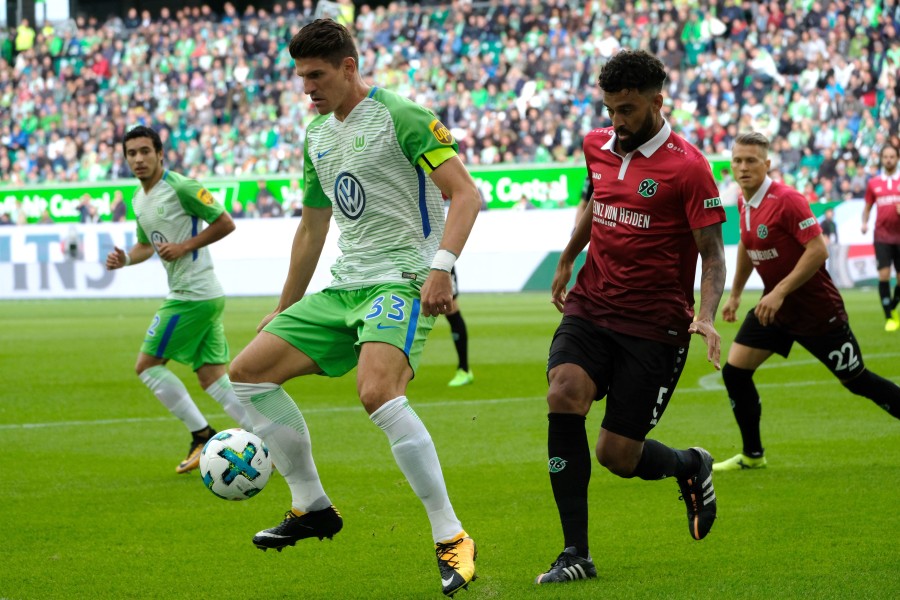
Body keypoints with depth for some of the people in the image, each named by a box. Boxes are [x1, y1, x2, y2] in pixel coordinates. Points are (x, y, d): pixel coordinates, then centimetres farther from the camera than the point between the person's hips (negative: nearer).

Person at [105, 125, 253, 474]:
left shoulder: (180, 188, -12)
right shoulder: (138, 200, 15)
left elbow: (225, 223, -11)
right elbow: (147, 245, 28)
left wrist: (184, 246, -16)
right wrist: (124, 259, 7)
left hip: (192, 295, -9)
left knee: (147, 365, -3)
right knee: (212, 377, 6)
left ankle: (202, 436, -1)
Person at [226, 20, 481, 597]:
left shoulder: (400, 116, -9)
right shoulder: (318, 134, 16)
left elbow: (465, 191, -16)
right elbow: (313, 226, 27)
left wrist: (443, 266, -29)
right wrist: (285, 309, 28)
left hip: (404, 281, -9)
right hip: (344, 287, 9)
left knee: (378, 392, -33)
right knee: (248, 370, 3)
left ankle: (452, 539, -26)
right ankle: (312, 506, 14)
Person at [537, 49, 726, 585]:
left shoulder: (687, 167, -12)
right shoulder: (597, 147, 7)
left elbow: (713, 253, -11)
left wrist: (706, 316, -27)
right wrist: (567, 261, 36)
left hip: (655, 326, -5)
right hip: (591, 306, 5)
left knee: (618, 454, -5)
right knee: (563, 396, -24)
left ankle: (692, 465, 33)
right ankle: (576, 554, -17)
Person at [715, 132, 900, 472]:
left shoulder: (787, 200, -22)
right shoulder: (744, 202, 2)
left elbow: (818, 250, -26)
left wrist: (780, 292, -27)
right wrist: (735, 294, 22)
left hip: (816, 310, -7)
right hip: (774, 306, 7)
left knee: (857, 380, 0)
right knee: (734, 371, -1)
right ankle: (752, 455, 12)